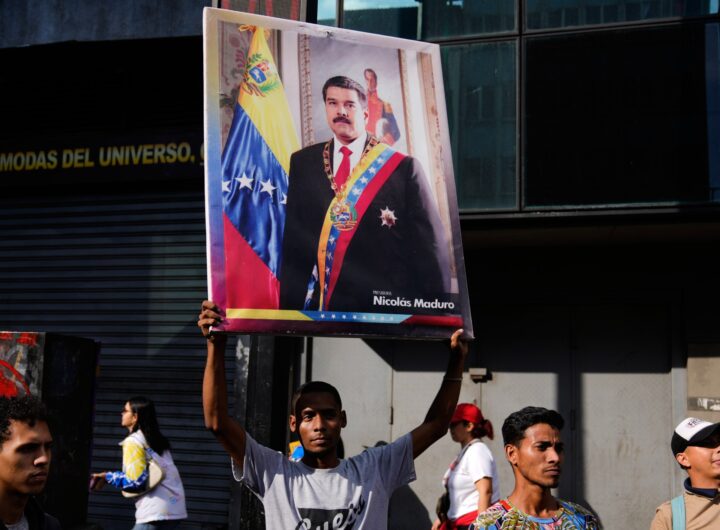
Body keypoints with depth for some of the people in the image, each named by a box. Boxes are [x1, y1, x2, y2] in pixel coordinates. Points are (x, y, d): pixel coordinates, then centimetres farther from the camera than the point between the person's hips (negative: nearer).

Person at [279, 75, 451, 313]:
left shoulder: (403, 167, -2)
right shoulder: (302, 162, 8)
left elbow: (430, 249, -3)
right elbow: (293, 238, 7)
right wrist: (289, 302, 1)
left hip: (386, 303, -2)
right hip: (319, 303, 2)